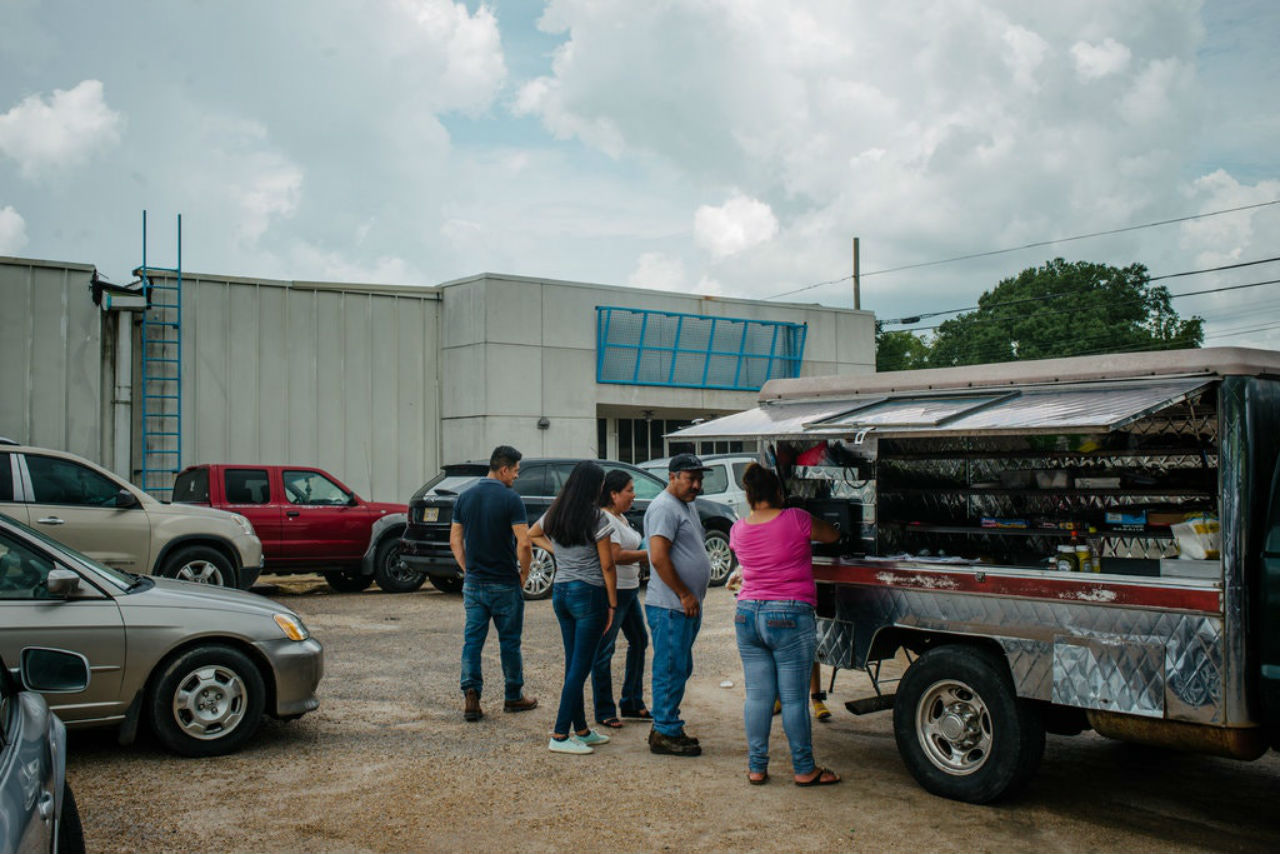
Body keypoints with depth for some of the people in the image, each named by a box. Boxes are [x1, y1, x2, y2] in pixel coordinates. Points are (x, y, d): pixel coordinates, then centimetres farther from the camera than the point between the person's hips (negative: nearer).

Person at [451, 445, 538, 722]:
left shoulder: (465, 497, 5)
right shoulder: (510, 499, -12)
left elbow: (455, 541, 8)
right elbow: (524, 544, -17)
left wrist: (469, 570, 13)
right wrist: (524, 574, -2)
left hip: (474, 583, 4)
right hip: (505, 584, -4)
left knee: (472, 640, 6)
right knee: (509, 641, 9)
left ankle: (471, 694, -6)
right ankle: (514, 697, 20)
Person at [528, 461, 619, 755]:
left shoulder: (554, 514, 6)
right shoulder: (596, 518, -13)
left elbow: (532, 534, 26)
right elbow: (607, 565, -11)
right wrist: (613, 604, -4)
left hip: (561, 592, 7)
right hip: (589, 594, -7)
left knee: (573, 664, 14)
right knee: (580, 667, -1)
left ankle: (581, 730, 24)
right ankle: (560, 735, -1)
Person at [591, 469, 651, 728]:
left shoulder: (621, 518, 16)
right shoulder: (604, 519, -16)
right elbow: (616, 556, -23)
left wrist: (645, 560, 6)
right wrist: (648, 554, -15)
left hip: (629, 590, 11)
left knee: (639, 641, 16)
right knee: (604, 651, -3)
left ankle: (632, 703, 27)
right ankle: (604, 712, 4)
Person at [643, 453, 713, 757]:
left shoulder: (687, 505, 18)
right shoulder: (664, 507, -15)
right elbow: (659, 558, -23)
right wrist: (685, 594, -18)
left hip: (686, 606, 10)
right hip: (670, 606, -10)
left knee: (679, 669, 15)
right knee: (671, 669, -5)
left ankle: (667, 727, 24)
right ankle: (665, 734, 2)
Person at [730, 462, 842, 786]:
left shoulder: (738, 529, 4)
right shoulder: (795, 520, -9)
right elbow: (832, 535, 8)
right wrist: (815, 521, 28)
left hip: (747, 616, 5)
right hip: (790, 618, -4)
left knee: (757, 695, 10)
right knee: (794, 698, 2)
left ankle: (756, 767, 15)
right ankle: (804, 769, 13)